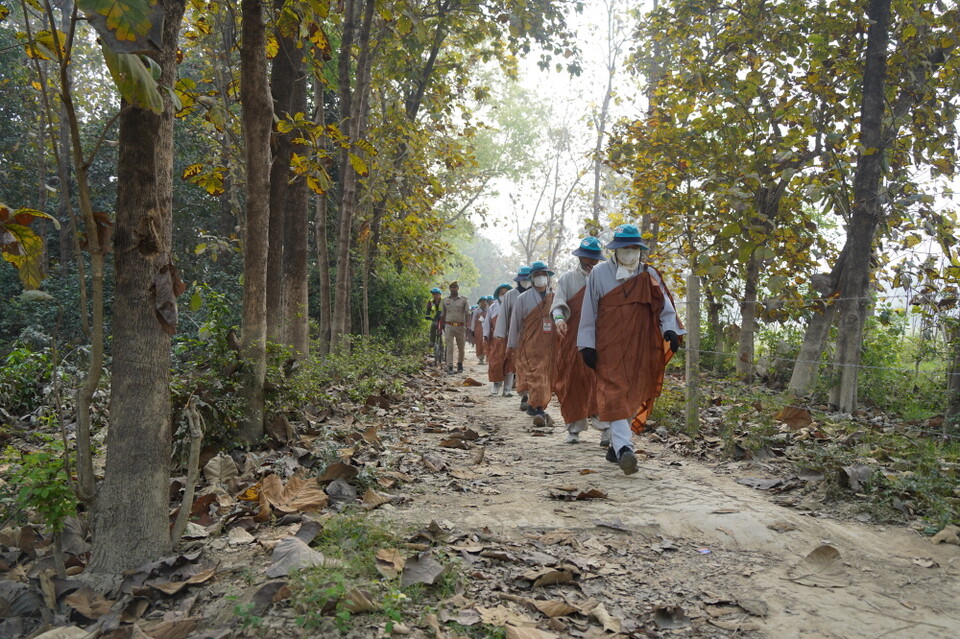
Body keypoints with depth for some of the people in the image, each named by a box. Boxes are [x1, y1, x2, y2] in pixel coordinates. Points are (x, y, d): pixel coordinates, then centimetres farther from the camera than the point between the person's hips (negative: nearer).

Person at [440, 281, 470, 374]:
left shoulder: (464, 300, 4)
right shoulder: (445, 300, 9)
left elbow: (467, 315, 1)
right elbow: (442, 315, 15)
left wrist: (467, 328, -9)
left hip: (460, 327, 0)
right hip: (449, 326, 0)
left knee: (461, 348, 9)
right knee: (449, 347, -7)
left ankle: (460, 364, 29)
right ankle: (450, 367, -5)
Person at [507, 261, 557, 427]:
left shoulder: (555, 298, 7)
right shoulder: (523, 298, 2)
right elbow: (515, 322, 6)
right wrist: (511, 344, 6)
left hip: (549, 345, 3)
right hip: (529, 345, -3)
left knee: (547, 377, 7)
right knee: (536, 376, -10)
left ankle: (533, 406, 21)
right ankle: (538, 409, -7)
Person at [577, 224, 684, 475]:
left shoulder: (649, 275, 8)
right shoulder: (599, 273, 2)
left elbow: (664, 305, 2)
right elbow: (589, 312, 1)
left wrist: (670, 330, -17)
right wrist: (587, 345, -4)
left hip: (640, 347, 3)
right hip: (609, 346, -3)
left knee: (633, 395, 8)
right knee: (615, 394, -12)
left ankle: (616, 445, 21)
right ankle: (624, 448, -21)